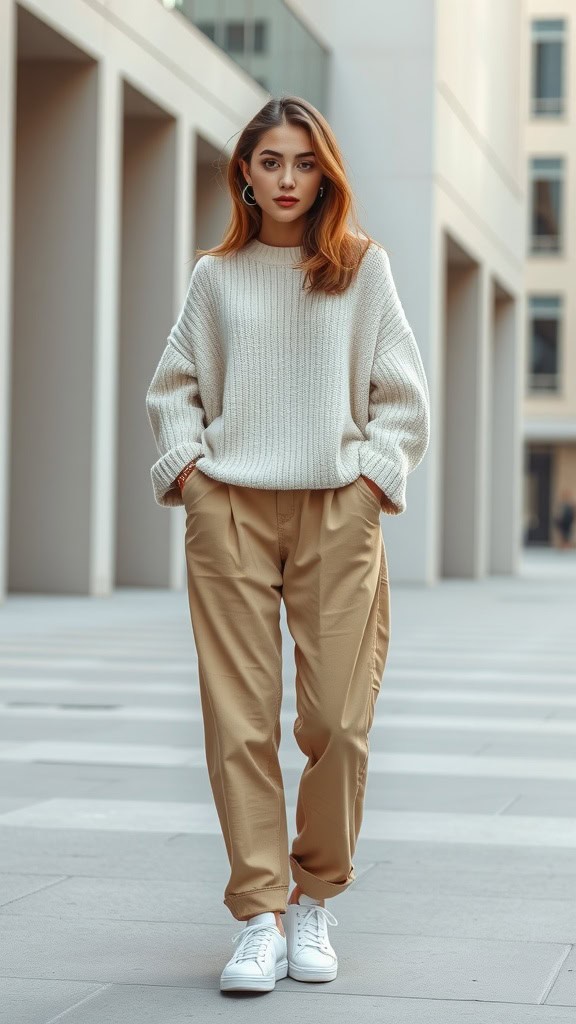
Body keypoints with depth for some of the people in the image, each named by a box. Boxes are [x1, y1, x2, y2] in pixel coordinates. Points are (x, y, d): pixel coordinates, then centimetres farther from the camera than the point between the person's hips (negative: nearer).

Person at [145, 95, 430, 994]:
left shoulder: (362, 267, 8)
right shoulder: (216, 276, 11)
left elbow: (402, 393, 9)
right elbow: (173, 388, 17)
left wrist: (375, 475, -2)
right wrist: (185, 465, 3)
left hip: (337, 513, 0)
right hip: (230, 511, 1)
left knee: (339, 722, -5)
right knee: (240, 721, -5)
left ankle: (315, 901, 14)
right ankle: (260, 916, -1)